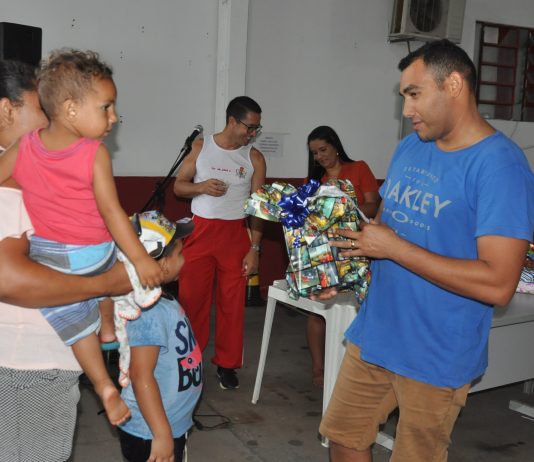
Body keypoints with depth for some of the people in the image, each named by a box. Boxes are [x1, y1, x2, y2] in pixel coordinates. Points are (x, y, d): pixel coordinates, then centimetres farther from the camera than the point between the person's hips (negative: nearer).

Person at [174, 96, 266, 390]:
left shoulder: (254, 158, 2)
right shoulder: (200, 148, 3)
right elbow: (178, 186, 6)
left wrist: (254, 248, -6)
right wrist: (202, 186, -15)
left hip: (235, 234, 0)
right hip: (200, 231, 0)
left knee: (232, 302, 4)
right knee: (191, 298, 3)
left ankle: (226, 364, 18)